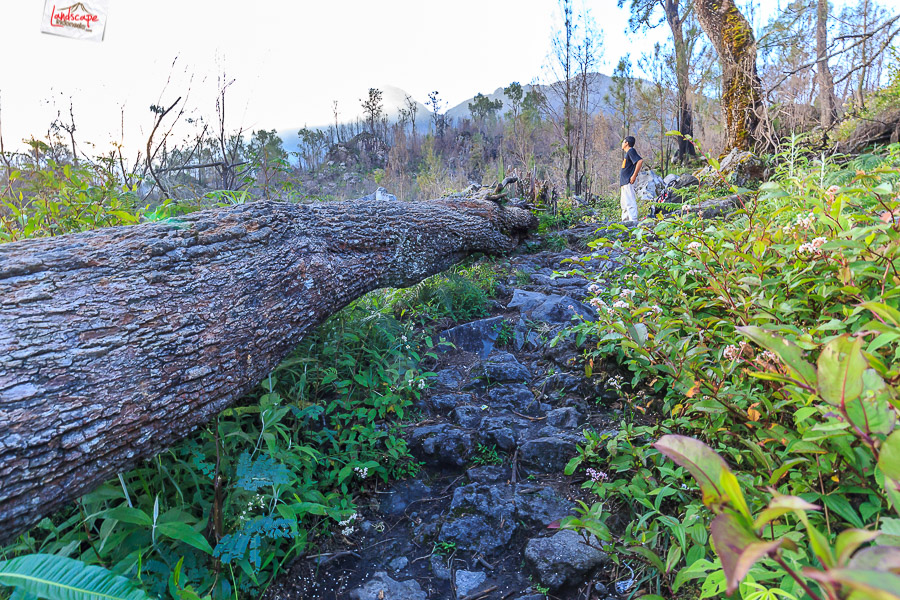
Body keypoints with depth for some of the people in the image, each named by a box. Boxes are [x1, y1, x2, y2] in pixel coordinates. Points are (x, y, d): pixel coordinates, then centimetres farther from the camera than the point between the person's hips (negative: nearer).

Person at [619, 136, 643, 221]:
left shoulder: (631, 151, -7)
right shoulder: (627, 153, 22)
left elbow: (640, 161, -21)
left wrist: (634, 176, -22)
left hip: (628, 182, -11)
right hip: (624, 183, 11)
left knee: (630, 203, -16)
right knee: (624, 204, 14)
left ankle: (633, 222, -20)